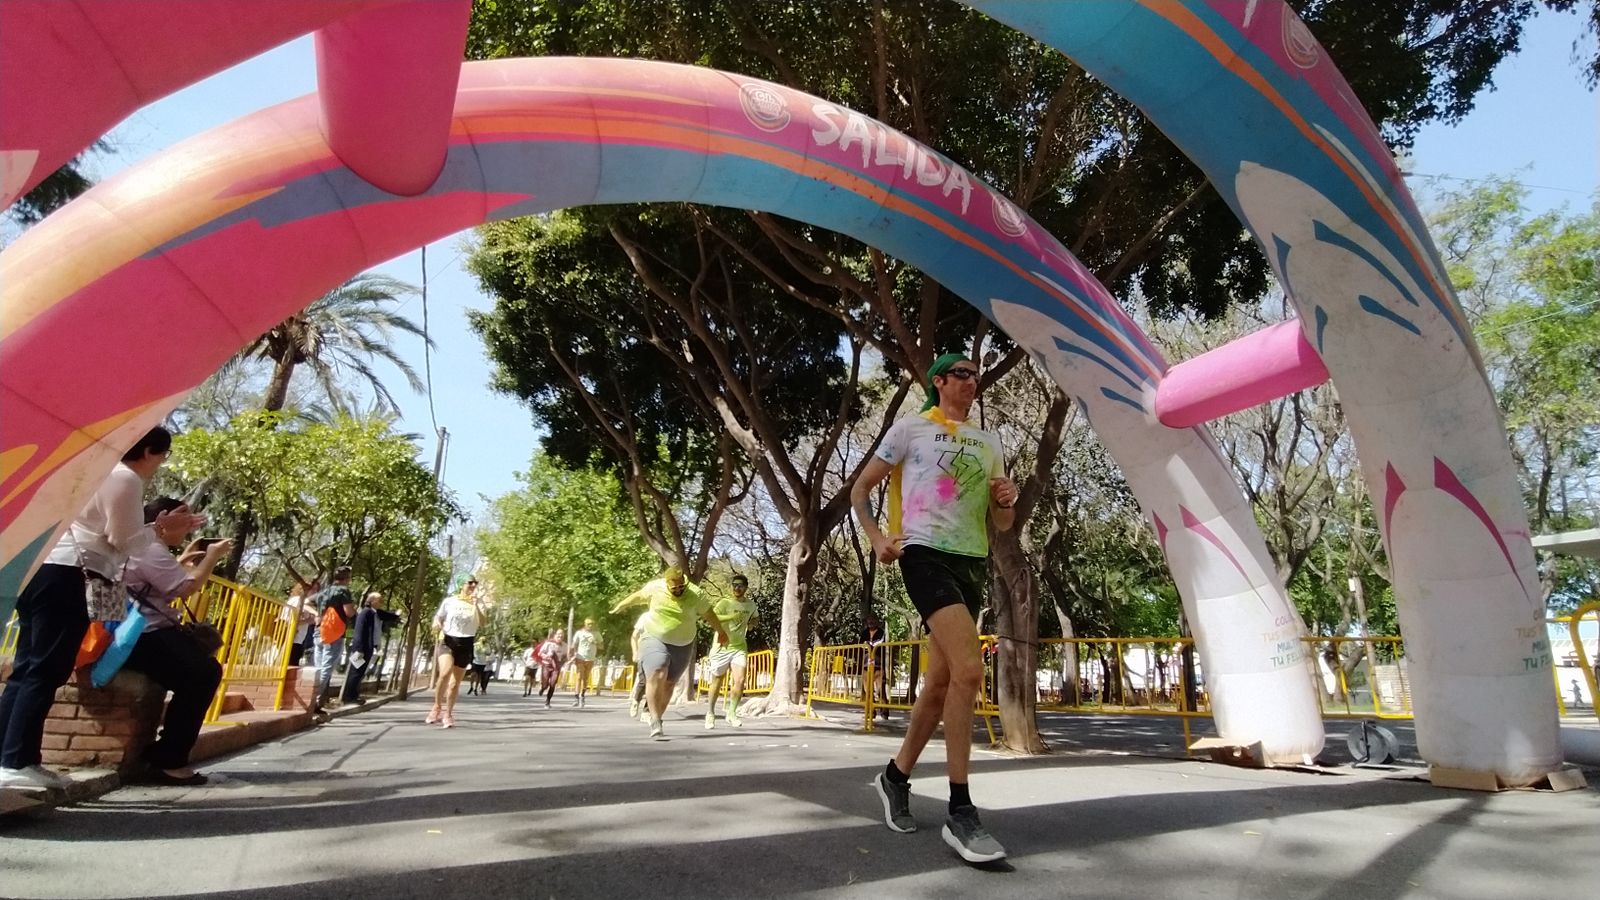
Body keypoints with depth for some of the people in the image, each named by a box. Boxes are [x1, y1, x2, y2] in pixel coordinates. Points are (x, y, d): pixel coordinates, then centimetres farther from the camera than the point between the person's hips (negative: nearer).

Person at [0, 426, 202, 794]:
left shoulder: (106, 474, 21)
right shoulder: (126, 480, -9)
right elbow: (123, 541, -11)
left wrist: (159, 529, 17)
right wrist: (161, 530, 4)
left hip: (47, 572, 10)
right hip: (67, 577, -10)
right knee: (45, 671, -9)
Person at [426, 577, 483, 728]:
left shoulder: (477, 605, 7)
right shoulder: (449, 601, 4)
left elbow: (482, 624, -7)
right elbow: (438, 618, 14)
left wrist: (475, 603, -14)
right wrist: (437, 626, -8)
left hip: (465, 644, 2)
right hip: (448, 640, -2)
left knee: (456, 682, 6)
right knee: (445, 673, -24)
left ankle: (448, 714, 19)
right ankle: (437, 707, -3)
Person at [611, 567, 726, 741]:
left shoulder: (696, 595, -11)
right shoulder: (655, 588, -10)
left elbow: (709, 614, 4)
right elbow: (637, 596, 9)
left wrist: (721, 632, 17)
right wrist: (620, 605, 24)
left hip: (682, 646, 1)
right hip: (655, 640, -1)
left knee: (668, 684, 7)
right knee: (657, 677, -20)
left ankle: (656, 718, 23)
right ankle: (655, 722, -18)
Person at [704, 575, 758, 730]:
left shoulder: (751, 604, 5)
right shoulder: (724, 602, -11)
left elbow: (754, 617, 26)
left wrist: (751, 624, 3)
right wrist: (731, 617, -38)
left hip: (739, 648, 3)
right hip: (721, 648, -3)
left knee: (739, 681, -13)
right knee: (717, 683, 9)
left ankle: (731, 713, 5)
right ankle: (710, 713, 31)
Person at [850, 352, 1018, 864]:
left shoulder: (988, 442, 19)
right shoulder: (911, 428, 4)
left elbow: (1000, 525, 20)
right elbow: (860, 489, 7)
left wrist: (1006, 502, -3)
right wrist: (877, 538, -9)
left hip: (972, 562, 7)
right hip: (926, 554, -7)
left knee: (941, 680, 10)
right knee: (969, 669, -21)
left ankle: (896, 776, 29)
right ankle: (961, 812, -12)